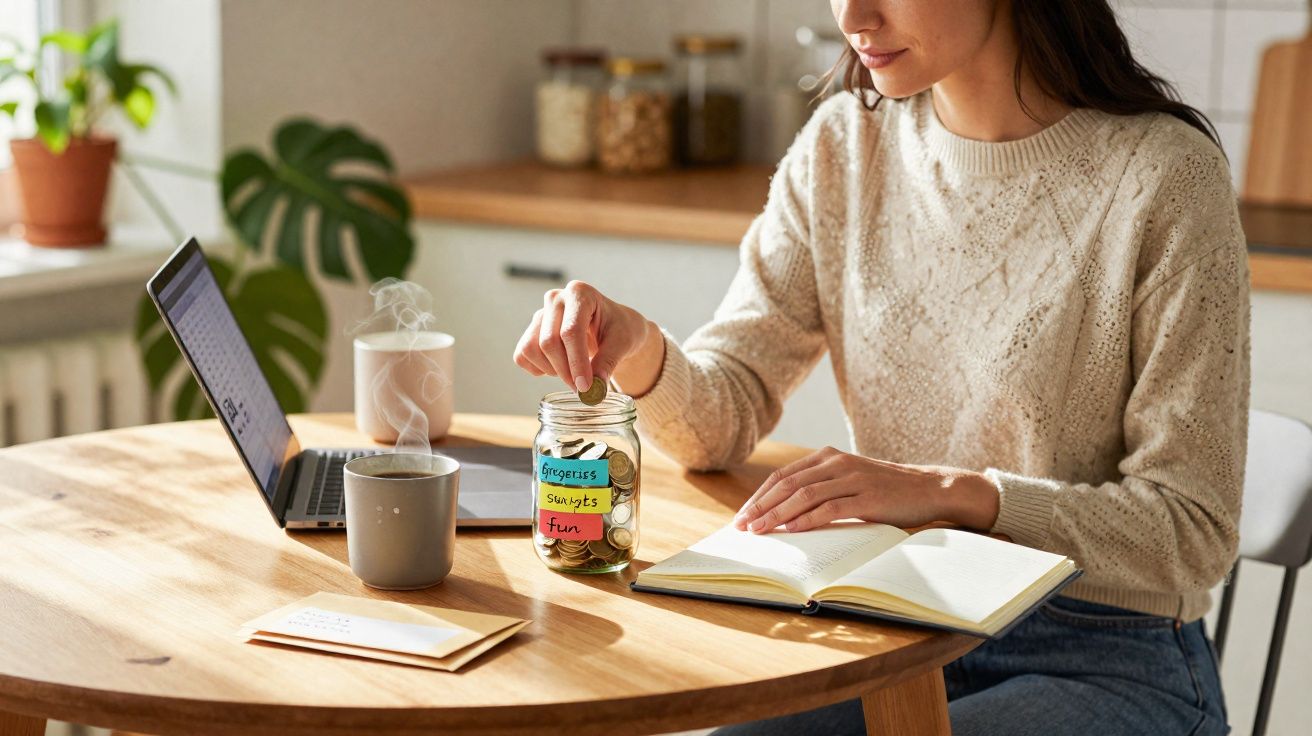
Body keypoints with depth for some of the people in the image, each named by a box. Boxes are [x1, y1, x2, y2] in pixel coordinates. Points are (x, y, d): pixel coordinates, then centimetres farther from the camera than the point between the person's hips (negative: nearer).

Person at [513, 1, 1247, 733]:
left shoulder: (1164, 175, -15)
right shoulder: (845, 144, 1)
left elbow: (1193, 531, -14)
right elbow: (724, 416, 1)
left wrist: (952, 491, -26)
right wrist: (639, 351, -22)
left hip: (1113, 665, -4)